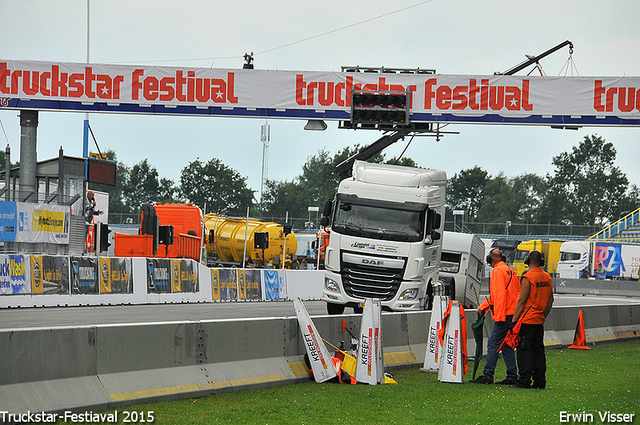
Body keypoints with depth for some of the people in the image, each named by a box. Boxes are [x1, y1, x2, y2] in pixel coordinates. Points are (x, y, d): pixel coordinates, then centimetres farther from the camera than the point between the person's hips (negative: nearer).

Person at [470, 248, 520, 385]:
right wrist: (483, 306, 33)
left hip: (504, 315, -9)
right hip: (513, 315, 9)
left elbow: (500, 294, -18)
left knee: (493, 344, -7)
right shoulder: (510, 270, 20)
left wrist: (499, 316, -20)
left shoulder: (498, 271, -10)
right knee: (507, 345, 12)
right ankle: (512, 376, 11)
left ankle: (487, 375, -9)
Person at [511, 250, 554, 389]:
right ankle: (540, 381, 11)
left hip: (527, 320, -7)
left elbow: (522, 301, -15)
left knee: (525, 350, -6)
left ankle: (524, 381, -10)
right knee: (538, 350, 11)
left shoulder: (528, 277, -12)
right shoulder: (548, 277, 9)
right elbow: (551, 300, 15)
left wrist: (515, 319, -11)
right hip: (540, 321, 7)